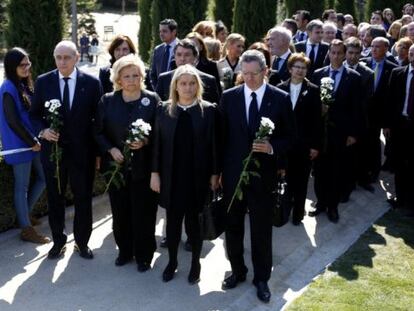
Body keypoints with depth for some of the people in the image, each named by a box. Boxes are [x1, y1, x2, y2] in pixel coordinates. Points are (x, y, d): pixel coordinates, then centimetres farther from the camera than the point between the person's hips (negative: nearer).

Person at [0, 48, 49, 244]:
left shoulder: (24, 84, 9)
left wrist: (36, 139, 5)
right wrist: (31, 142, -13)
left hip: (32, 142, 8)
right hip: (19, 145, -8)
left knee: (43, 178, 14)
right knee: (22, 187, 2)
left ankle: (24, 214, 33)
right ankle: (26, 229, 14)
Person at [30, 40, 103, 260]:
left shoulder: (92, 83, -6)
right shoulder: (43, 82, -2)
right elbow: (34, 114, 6)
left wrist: (99, 151, -3)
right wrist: (42, 131, -15)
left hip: (82, 151, -1)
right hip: (52, 149, 1)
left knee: (83, 199, 11)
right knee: (55, 198, 14)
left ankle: (82, 242, 29)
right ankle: (58, 240, 32)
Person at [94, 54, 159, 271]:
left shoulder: (152, 100, -4)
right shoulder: (107, 101, 2)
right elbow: (98, 132, 5)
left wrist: (145, 142, -18)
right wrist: (111, 149, -11)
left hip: (143, 167, -2)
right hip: (116, 165, 2)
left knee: (144, 212, 5)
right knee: (120, 211, 12)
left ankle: (144, 255, 23)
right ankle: (124, 251, 31)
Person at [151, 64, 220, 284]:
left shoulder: (208, 110, -4)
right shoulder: (165, 110, 1)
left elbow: (214, 144, -2)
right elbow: (157, 143, 2)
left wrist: (215, 173, -4)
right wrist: (155, 173, -1)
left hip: (197, 176, -2)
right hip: (171, 176, 2)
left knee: (193, 220, 8)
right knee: (173, 220, 12)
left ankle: (195, 263, 27)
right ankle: (172, 261, 30)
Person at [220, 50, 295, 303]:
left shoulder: (281, 98, -4)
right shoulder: (229, 97, 0)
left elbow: (290, 136, 0)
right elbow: (222, 135, 4)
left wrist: (273, 147, -20)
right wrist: (217, 169, 2)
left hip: (263, 174, -2)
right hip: (233, 173, 2)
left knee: (262, 230, 8)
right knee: (233, 226, 14)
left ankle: (262, 278, 25)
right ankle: (237, 270, 34)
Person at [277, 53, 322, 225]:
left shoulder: (313, 91, -3)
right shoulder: (280, 88, 1)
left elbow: (317, 120, -3)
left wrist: (315, 145, -6)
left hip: (304, 144, -1)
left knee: (301, 180, 9)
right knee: (285, 178, 8)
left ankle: (298, 213, 22)